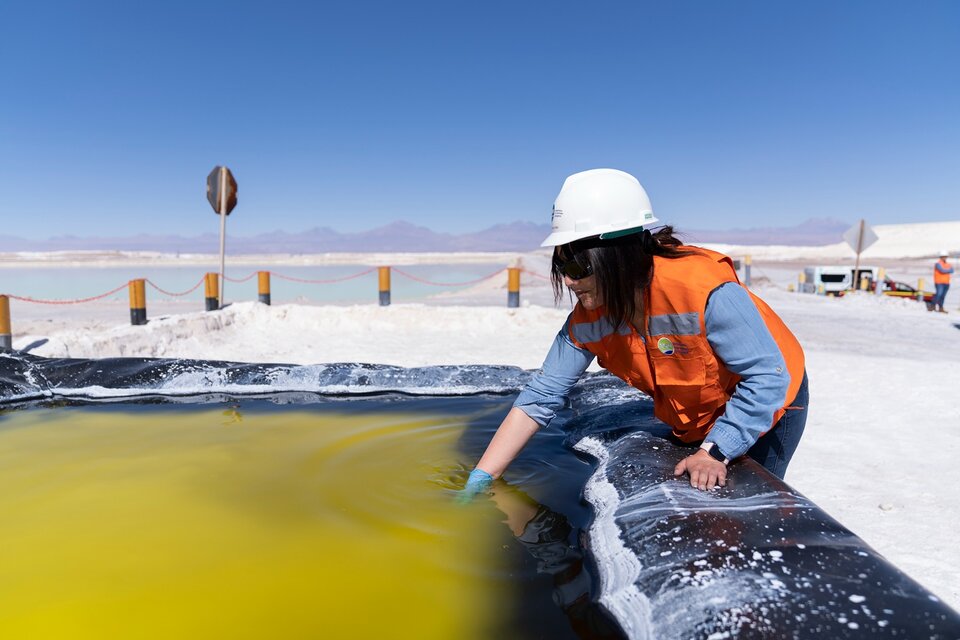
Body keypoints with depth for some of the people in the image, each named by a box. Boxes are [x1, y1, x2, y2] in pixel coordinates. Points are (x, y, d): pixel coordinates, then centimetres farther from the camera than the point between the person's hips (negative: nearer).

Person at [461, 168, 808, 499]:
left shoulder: (706, 292, -40)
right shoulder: (588, 320, -22)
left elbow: (769, 378, -31)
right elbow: (539, 399, -22)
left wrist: (715, 452, -36)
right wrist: (479, 481, -26)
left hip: (767, 404, -5)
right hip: (693, 422, 5)